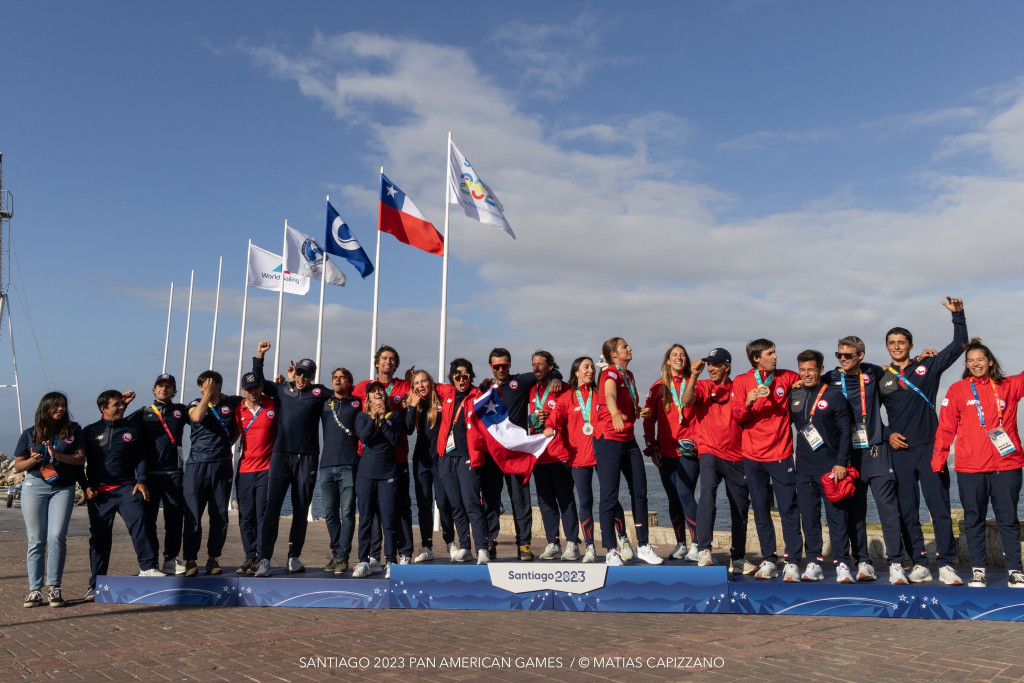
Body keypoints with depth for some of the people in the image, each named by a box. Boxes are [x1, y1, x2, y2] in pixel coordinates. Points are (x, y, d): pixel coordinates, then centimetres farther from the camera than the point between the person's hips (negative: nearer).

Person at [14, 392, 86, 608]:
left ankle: (54, 588, -4)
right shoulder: (30, 434, 10)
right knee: (36, 540, 1)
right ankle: (35, 589, 6)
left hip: (63, 488, -1)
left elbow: (80, 459, 1)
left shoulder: (73, 430, 8)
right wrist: (33, 460, -11)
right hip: (34, 486, 1)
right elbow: (18, 466, 10)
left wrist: (57, 455, -14)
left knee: (57, 537, -10)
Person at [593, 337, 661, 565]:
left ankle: (643, 546, 21)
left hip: (628, 440, 8)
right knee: (609, 495, -4)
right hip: (608, 440, -8)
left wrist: (640, 411, 7)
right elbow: (610, 394, -35)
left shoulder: (629, 375, 13)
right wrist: (615, 414, -55)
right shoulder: (610, 373, -11)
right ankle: (610, 551, 3)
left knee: (640, 492, 9)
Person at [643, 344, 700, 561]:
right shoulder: (658, 387, 11)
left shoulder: (692, 384, 8)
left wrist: (694, 376, -26)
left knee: (685, 494, -14)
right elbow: (649, 419, 11)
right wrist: (651, 448, 5)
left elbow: (686, 401, -14)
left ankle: (696, 545, -7)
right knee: (673, 498, 7)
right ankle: (680, 544, 17)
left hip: (688, 449, -3)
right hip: (666, 451, 3)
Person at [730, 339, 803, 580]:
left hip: (782, 454, 0)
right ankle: (769, 560, 16)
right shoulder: (741, 381, 2)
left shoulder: (787, 377, 3)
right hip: (753, 456, 1)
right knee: (761, 510, 7)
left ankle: (793, 562, 4)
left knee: (788, 508, -2)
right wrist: (749, 402, -24)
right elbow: (737, 415, -5)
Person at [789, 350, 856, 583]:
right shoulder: (793, 396, 8)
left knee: (837, 516, -2)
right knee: (809, 518, 6)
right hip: (804, 469, 4)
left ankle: (842, 565, 4)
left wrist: (841, 463, -10)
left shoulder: (834, 395, -1)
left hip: (831, 467, -3)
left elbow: (845, 430, -4)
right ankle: (813, 563, 13)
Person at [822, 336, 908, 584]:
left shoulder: (874, 373, 5)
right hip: (848, 453, 0)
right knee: (855, 510, 4)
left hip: (876, 450, 0)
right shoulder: (830, 379, 2)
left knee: (888, 507, -5)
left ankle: (896, 564, -2)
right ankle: (863, 562, 13)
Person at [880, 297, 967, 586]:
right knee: (907, 510, 4)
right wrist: (887, 435, 0)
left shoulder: (927, 366, 6)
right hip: (900, 451, 2)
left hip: (930, 448, -1)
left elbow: (959, 345, 2)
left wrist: (957, 315, -8)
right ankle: (919, 564, 13)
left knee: (940, 507, -2)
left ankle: (946, 565, 5)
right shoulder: (880, 378, 8)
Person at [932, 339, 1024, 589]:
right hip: (970, 467, -1)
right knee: (974, 519, 6)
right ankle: (977, 570, 14)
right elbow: (946, 428, 1)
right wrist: (937, 461, -5)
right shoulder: (958, 390, 4)